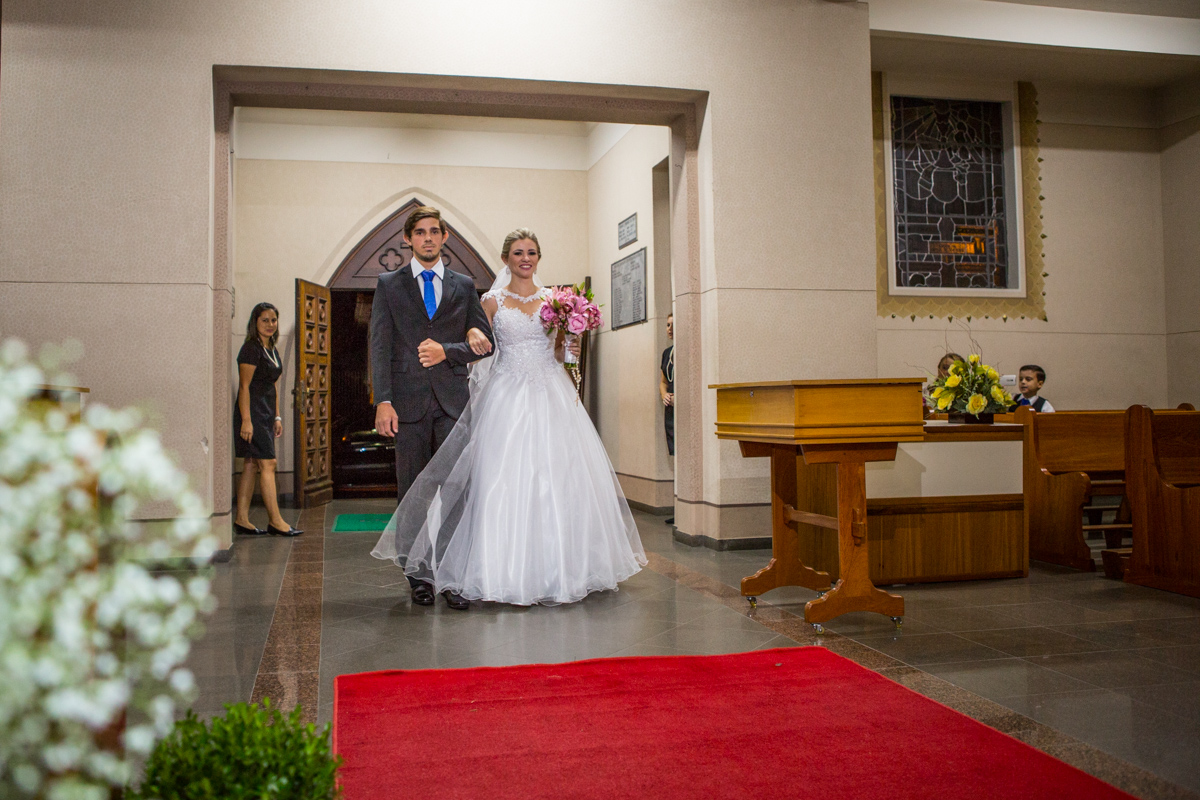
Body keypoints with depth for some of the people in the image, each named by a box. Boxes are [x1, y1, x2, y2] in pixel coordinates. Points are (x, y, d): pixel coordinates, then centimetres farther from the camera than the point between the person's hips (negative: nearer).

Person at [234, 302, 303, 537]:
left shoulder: (272, 350, 16)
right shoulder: (251, 349, -10)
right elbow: (244, 386, -14)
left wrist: (277, 417, 17)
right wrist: (246, 420, -19)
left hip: (266, 414, 9)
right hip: (252, 412, -9)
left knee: (251, 466, 8)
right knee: (268, 464, -10)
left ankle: (242, 519, 10)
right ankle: (275, 520, -7)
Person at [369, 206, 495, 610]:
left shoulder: (464, 285, 13)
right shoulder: (389, 284, 8)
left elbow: (484, 341, 11)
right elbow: (380, 346, 1)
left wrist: (447, 351, -7)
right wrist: (383, 400, -9)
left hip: (453, 399, 1)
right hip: (409, 402, -1)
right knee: (412, 492, 4)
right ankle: (419, 576, 13)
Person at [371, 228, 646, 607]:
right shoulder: (492, 301, 6)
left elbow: (560, 353, 13)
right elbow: (478, 349, 4)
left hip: (550, 393, 2)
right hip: (507, 395, -2)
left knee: (558, 474, -1)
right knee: (507, 479, -6)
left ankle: (557, 566, 11)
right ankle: (509, 571, 1)